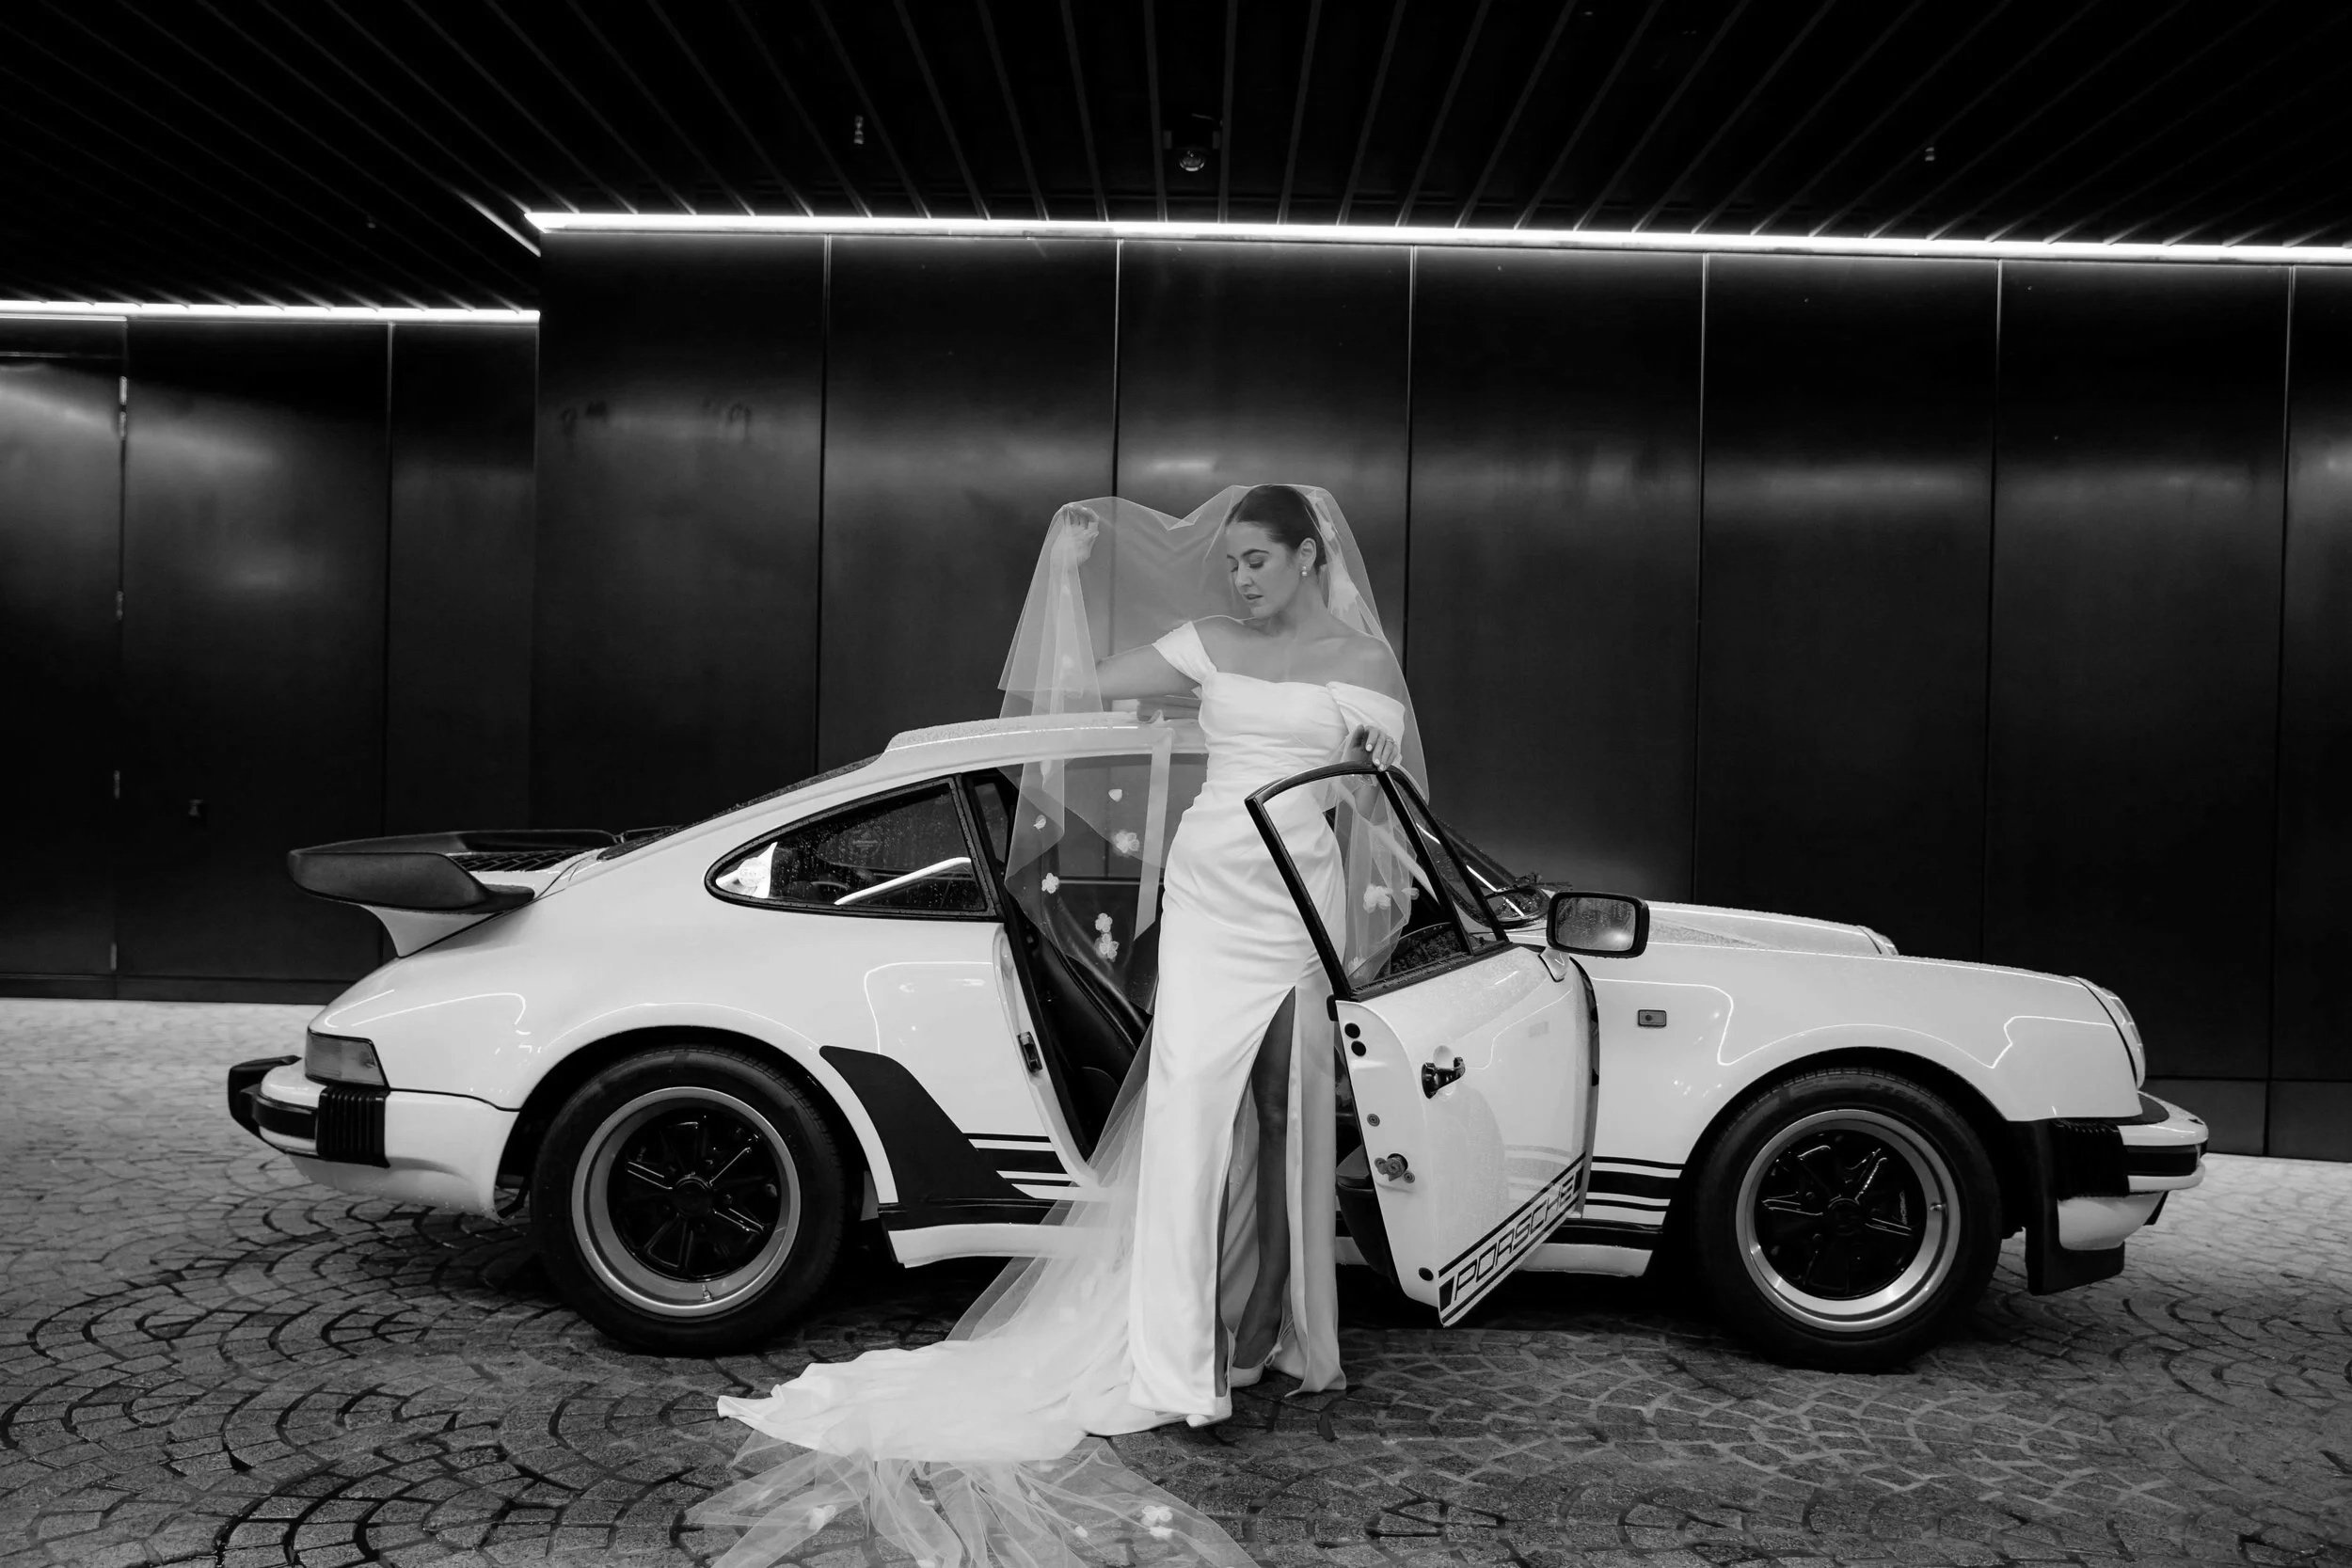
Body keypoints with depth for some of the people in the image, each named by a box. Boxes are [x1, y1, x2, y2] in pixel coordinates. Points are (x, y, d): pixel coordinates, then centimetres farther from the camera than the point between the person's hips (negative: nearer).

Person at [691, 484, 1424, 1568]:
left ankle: (1279, 1328, 23)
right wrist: (1070, 573, 3)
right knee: (1193, 1101, -7)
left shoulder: (1362, 657, 5)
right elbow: (1077, 686, 9)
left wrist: (1369, 762, -9)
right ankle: (1185, 1362, -1)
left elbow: (1393, 789, 10)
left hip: (1309, 902, 0)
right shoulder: (1203, 643, 7)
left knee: (1289, 1115, 5)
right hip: (1210, 889, 1)